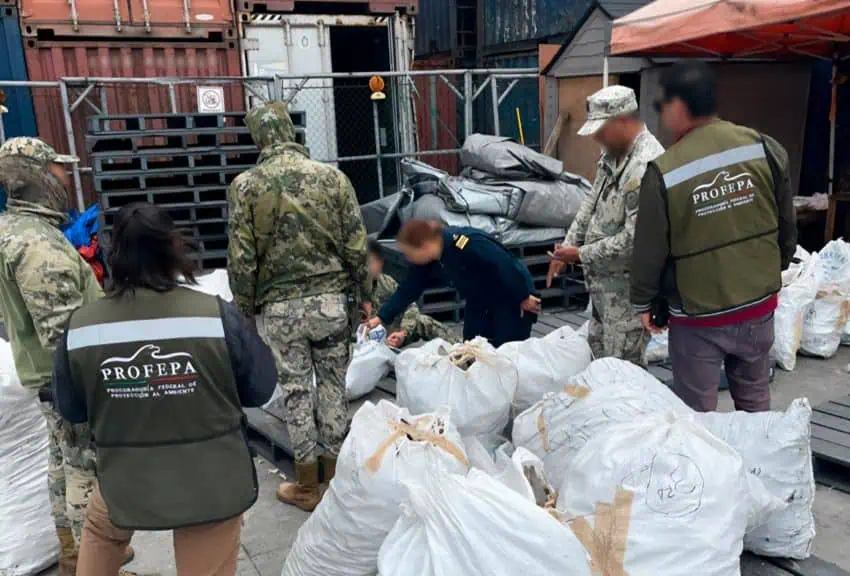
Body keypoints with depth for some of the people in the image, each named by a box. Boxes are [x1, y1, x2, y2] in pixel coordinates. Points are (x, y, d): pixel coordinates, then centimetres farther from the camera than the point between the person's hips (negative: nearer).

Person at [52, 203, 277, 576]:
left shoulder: (80, 327, -13)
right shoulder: (218, 315, -21)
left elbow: (70, 410, 3)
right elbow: (260, 389, -7)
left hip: (126, 483, 2)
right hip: (211, 483, -1)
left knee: (99, 527, 36)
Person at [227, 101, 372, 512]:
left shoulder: (246, 185, -5)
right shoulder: (331, 176, -1)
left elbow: (241, 258, -6)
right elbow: (356, 244, -1)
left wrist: (245, 308, 5)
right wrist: (364, 293, 11)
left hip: (280, 307, -1)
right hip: (331, 299, 2)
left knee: (296, 391, 9)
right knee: (333, 385, 14)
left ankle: (307, 487, 21)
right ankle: (334, 476, 27)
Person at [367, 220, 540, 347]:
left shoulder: (466, 244, -35)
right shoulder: (427, 259, -9)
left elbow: (507, 266, -29)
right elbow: (408, 290, -3)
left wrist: (524, 297, -19)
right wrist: (381, 317, -7)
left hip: (512, 298, -8)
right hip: (479, 301, 8)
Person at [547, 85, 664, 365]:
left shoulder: (646, 166, -25)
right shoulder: (613, 155, 7)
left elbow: (633, 239, -27)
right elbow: (591, 204, 17)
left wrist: (581, 255, -16)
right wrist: (567, 246, 7)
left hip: (628, 286, -10)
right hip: (605, 281, 10)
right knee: (597, 352, 23)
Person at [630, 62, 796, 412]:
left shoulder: (664, 173, -19)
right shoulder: (765, 149, -6)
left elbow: (649, 249, -10)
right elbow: (787, 226, 6)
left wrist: (643, 302, 5)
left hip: (698, 317, -4)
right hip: (760, 305, 5)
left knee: (697, 413, 11)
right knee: (754, 400, 23)